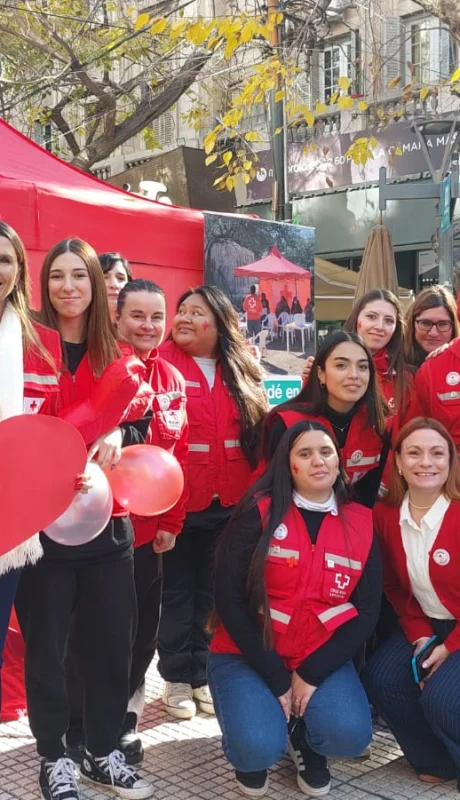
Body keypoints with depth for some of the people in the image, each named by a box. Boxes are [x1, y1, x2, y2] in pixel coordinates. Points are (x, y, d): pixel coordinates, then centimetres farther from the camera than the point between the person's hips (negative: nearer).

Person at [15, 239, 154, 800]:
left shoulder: (117, 359, 8)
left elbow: (127, 418, 12)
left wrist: (118, 436, -9)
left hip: (105, 517, 4)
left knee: (112, 638, 9)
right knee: (45, 643, 5)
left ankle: (103, 752, 28)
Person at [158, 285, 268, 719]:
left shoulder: (241, 370, 9)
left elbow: (259, 431, 12)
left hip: (229, 501, 4)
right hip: (178, 499, -4)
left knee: (213, 590, 13)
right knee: (178, 590, 7)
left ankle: (204, 673, 27)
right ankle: (176, 677, 21)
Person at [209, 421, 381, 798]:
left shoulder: (361, 524, 1)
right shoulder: (258, 512, -9)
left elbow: (367, 611, 0)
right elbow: (229, 599, -12)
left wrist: (312, 673, -12)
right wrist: (276, 678, -15)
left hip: (322, 658, 3)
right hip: (249, 654, -2)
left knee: (349, 735, -24)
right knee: (259, 748, -25)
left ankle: (304, 740, 13)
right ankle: (252, 752, 14)